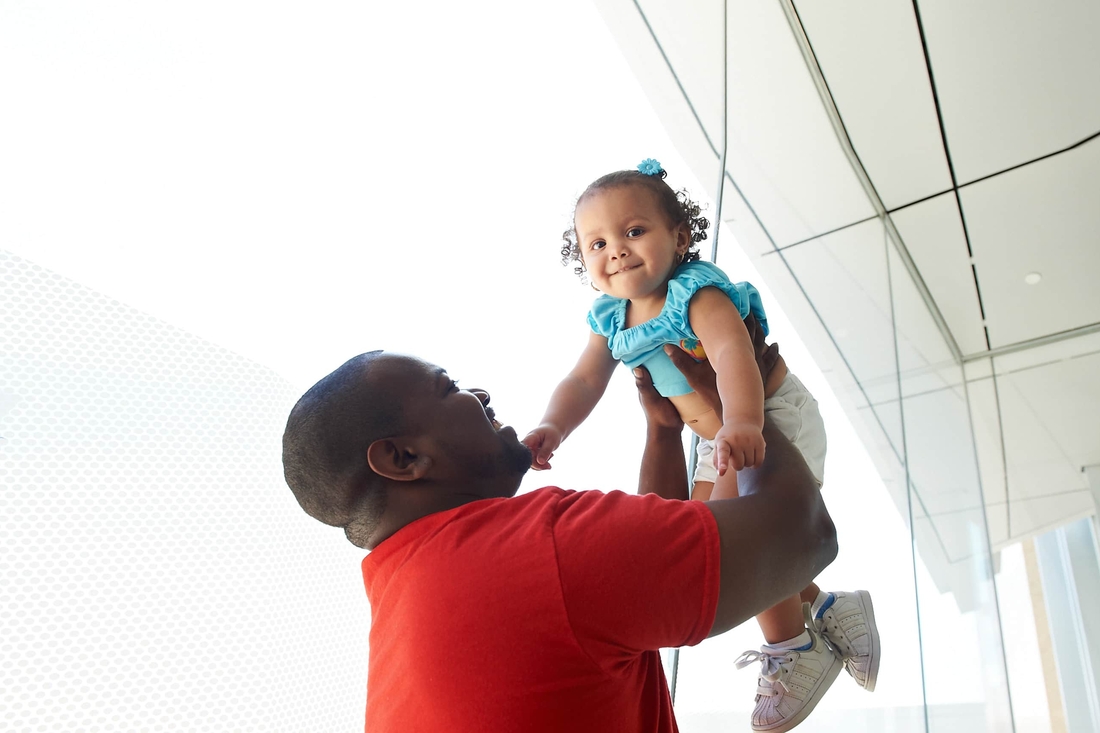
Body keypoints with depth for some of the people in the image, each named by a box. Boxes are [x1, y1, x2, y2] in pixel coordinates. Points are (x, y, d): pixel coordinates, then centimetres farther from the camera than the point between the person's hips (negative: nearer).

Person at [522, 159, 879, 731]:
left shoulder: (698, 293, -26)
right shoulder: (611, 320, -3)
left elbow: (732, 352, -43)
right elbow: (583, 381, -7)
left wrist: (742, 423, -61)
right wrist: (551, 428, -27)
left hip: (774, 417, -9)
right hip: (719, 441, 9)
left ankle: (793, 648, 4)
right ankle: (822, 609, 28)